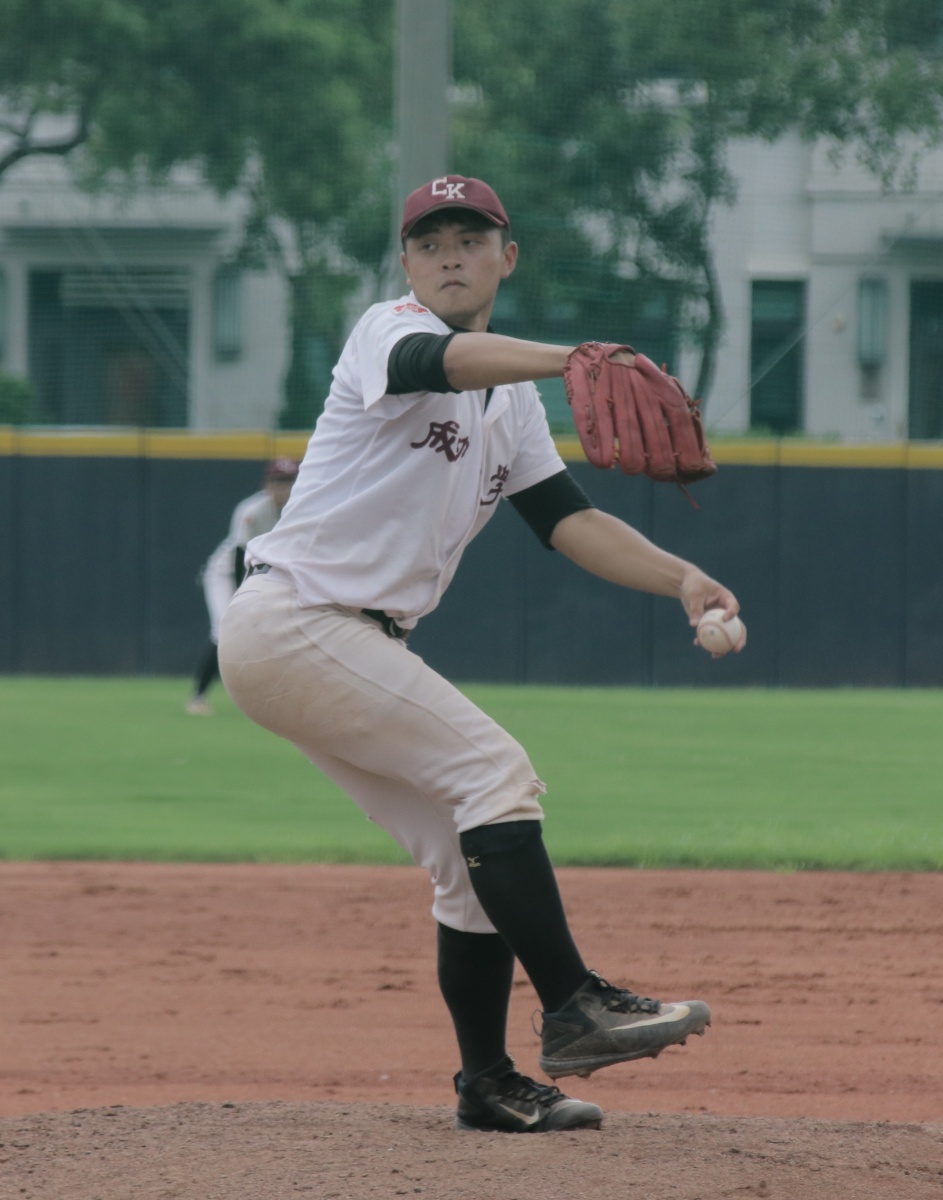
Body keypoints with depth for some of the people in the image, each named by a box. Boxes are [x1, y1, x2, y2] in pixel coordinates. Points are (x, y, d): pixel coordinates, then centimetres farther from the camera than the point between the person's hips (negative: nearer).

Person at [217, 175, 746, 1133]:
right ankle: (573, 1009, -20)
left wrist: (680, 579, -9)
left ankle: (490, 1085, 17)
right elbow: (442, 360, -34)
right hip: (289, 619, -9)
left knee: (473, 856, 8)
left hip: (359, 644, 9)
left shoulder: (511, 396, 18)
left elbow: (566, 517, 8)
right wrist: (568, 359, -54)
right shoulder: (390, 331, -9)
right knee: (495, 770, -18)